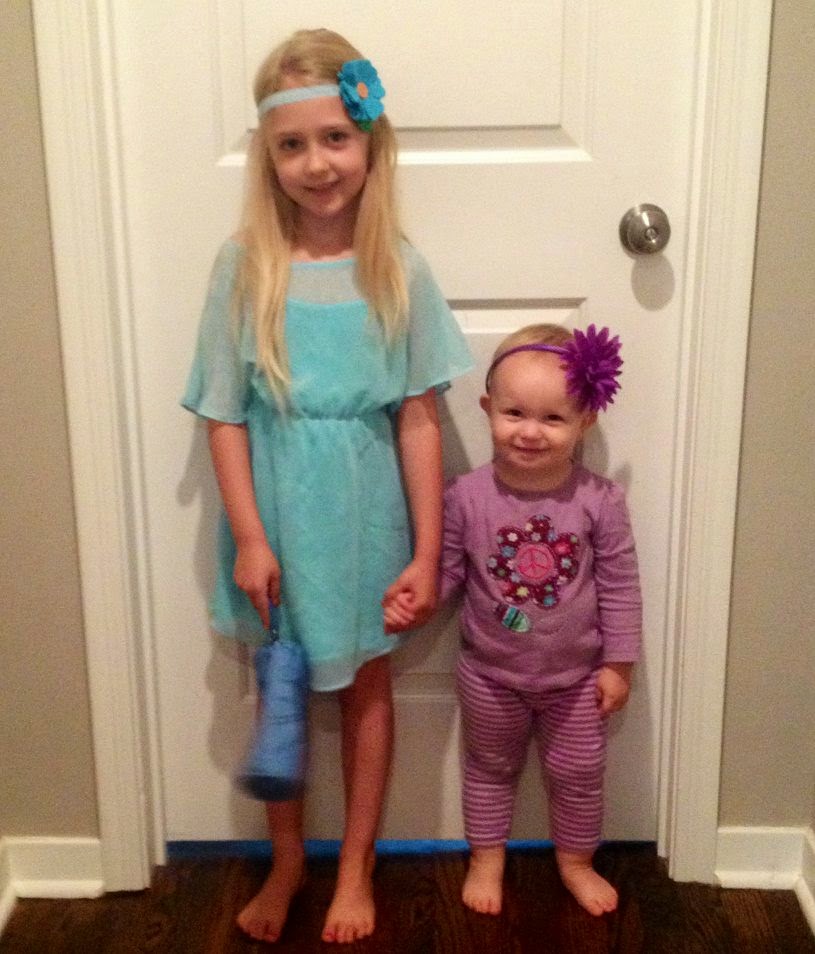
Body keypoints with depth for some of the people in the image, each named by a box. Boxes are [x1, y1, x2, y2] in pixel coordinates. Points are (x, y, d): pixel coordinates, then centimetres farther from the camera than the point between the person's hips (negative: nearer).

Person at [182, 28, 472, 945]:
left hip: (365, 514, 0)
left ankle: (356, 869, 35)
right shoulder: (244, 266, -9)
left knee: (365, 687, 14)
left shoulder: (397, 268, -8)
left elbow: (418, 419, -7)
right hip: (277, 512, 0)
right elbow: (225, 416, -6)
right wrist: (247, 537, -11)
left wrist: (426, 551, -7)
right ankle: (286, 861, 39)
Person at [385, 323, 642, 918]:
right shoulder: (467, 496, -17)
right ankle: (487, 858, 43)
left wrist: (618, 662, -6)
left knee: (578, 774, 18)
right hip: (491, 672, 1)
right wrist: (410, 602, -22)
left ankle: (576, 861, 43)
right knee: (490, 767, 21)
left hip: (576, 674, 0)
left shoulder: (599, 501, -18)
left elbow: (619, 587, -10)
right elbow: (446, 568, -5)